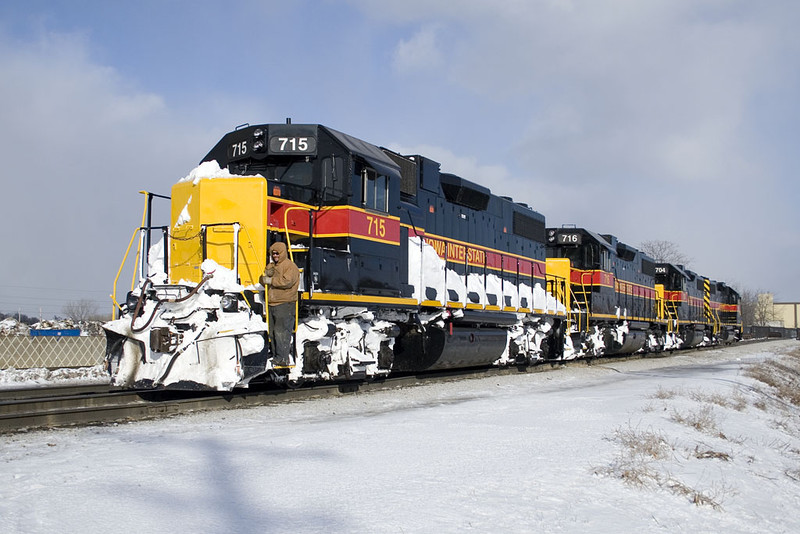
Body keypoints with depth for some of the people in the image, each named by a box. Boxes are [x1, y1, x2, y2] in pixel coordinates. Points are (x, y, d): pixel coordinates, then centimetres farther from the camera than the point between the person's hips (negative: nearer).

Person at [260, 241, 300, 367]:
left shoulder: (290, 266, -4)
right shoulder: (270, 266, 21)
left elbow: (287, 281, -19)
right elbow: (263, 280, 13)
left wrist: (271, 280, -15)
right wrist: (266, 274, -8)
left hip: (285, 304, -8)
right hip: (271, 304, 8)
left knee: (281, 331, -14)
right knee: (272, 332, 9)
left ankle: (283, 358, -15)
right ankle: (275, 357, 16)